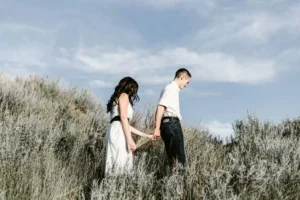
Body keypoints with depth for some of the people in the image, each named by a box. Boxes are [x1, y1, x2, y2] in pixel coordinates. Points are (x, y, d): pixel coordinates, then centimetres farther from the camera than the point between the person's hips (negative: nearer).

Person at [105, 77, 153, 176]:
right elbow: (123, 118, -10)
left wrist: (146, 135, 32)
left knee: (115, 164, 1)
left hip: (114, 132, 9)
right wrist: (130, 139, -17)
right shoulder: (124, 96, 5)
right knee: (121, 164, -15)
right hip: (118, 132, -9)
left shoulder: (117, 99, 31)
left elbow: (126, 125, 29)